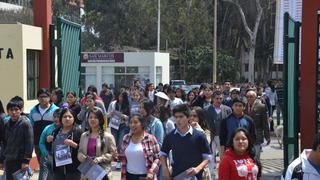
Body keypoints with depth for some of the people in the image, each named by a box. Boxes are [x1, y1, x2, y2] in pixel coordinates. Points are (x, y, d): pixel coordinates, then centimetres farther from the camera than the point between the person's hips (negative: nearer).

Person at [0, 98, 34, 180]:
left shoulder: (25, 124, -10)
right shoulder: (7, 125, 10)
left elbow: (29, 144, -13)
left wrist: (26, 161, -17)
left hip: (20, 161, -6)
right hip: (8, 160, 7)